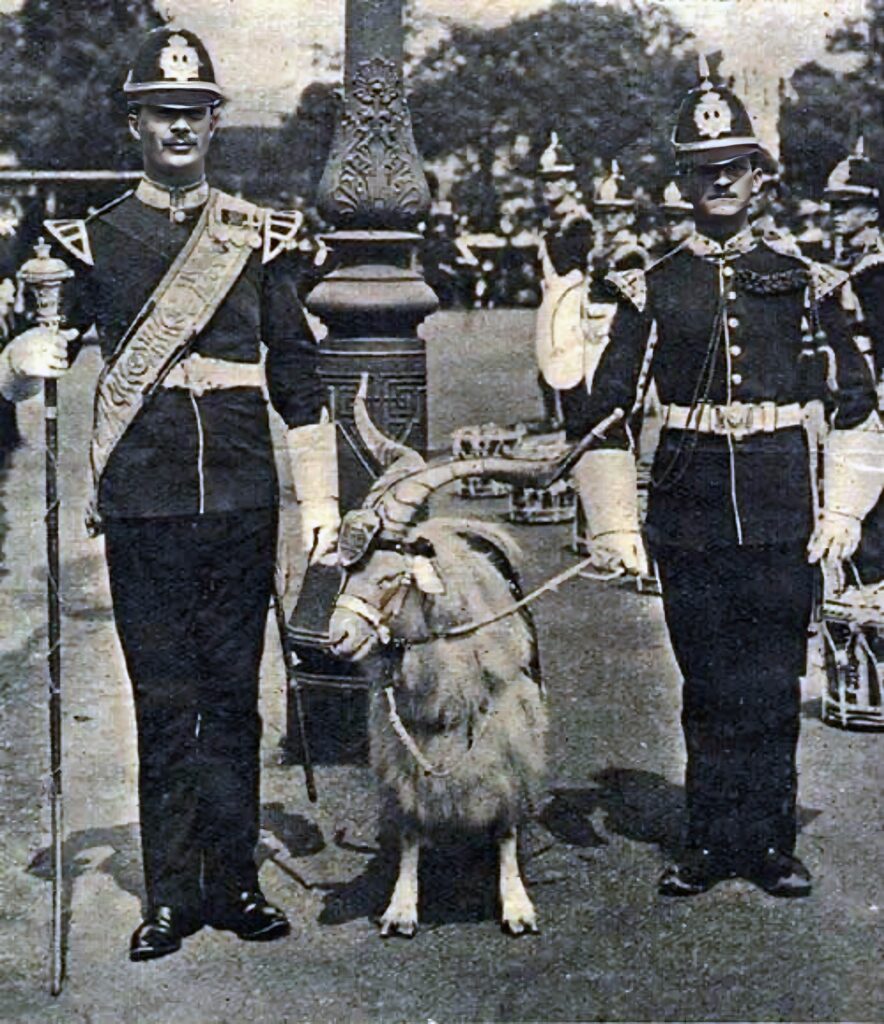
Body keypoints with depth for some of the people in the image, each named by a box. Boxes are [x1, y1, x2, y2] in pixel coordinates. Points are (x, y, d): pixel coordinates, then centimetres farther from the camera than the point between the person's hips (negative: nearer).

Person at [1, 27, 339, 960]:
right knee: (163, 700, 4)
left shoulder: (260, 235, 8)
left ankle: (234, 883, 18)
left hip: (239, 499, 1)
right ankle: (171, 895, 14)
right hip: (142, 503, -1)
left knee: (232, 696, 7)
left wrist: (319, 497, 4)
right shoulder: (93, 240, 5)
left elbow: (295, 372, 9)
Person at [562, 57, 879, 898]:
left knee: (773, 688, 4)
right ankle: (709, 846, 18)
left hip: (781, 511, 0)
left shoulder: (804, 282, 6)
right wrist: (615, 522, -3)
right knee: (707, 688, 7)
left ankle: (771, 847, 16)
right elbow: (607, 412, 3)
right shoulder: (652, 289, 5)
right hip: (688, 510, 0)